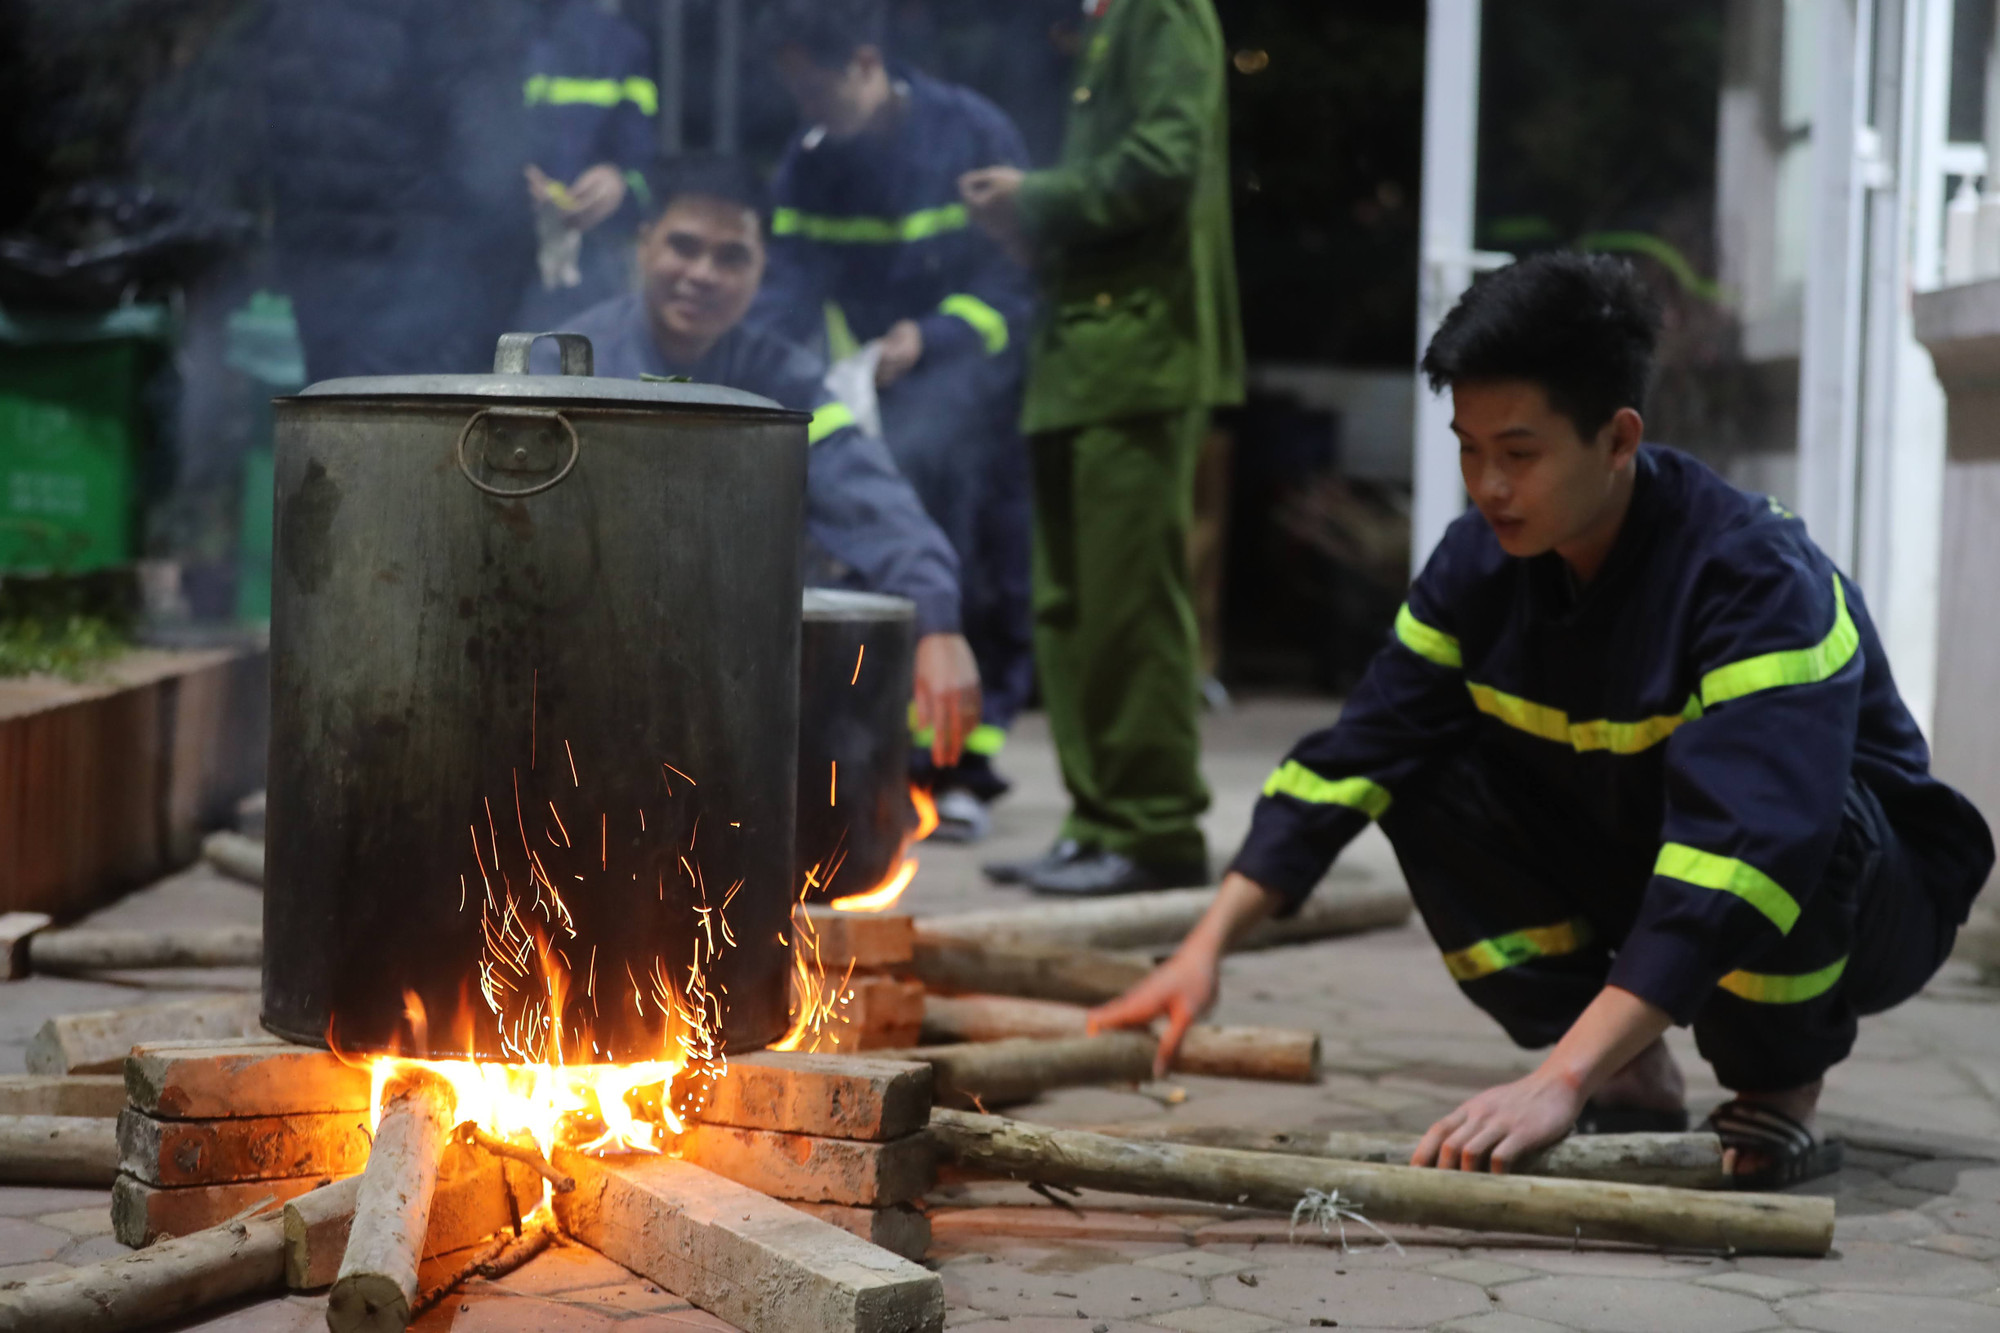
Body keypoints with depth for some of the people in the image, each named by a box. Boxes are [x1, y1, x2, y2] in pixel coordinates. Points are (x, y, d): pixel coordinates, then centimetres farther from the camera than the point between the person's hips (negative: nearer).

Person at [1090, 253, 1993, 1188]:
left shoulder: (1756, 577, -32)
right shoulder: (1480, 563, -11)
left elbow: (1749, 842, -44)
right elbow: (1357, 754, -8)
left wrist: (1559, 1080, -51)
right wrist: (1209, 945, -19)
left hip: (1865, 898, -6)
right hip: (1641, 874, 6)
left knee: (1785, 813, -38)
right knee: (1427, 775, -13)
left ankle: (1781, 1094, -10)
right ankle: (1632, 1084, -3)